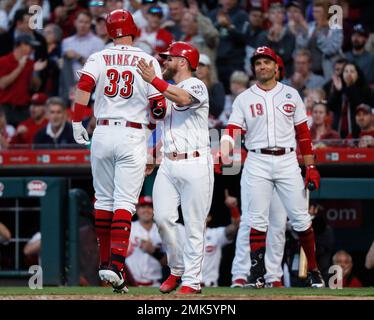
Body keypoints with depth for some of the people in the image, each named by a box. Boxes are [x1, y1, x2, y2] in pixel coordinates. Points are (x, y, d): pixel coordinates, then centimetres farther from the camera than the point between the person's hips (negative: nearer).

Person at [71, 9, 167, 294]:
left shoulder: (98, 59, 4)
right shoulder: (148, 61, -1)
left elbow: (83, 88, -12)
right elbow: (159, 108, -4)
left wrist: (77, 123, -3)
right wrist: (157, 112, 19)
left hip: (102, 133, 2)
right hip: (133, 136, -2)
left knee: (104, 199, 14)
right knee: (125, 202, -6)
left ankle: (105, 261, 20)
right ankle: (116, 264, -19)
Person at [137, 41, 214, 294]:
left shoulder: (197, 86, -4)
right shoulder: (167, 90, 22)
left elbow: (183, 99, -26)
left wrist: (153, 80, -32)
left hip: (195, 163, -7)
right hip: (168, 164, 7)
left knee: (194, 225, -4)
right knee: (163, 218, -4)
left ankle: (192, 281, -2)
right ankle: (177, 270, 13)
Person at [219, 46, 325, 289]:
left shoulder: (291, 95, 11)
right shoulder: (244, 99, 8)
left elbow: (303, 132, 10)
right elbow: (233, 130, -3)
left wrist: (311, 167, 4)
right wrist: (225, 148, -25)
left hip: (287, 161, 0)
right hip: (257, 163, 0)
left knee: (300, 218, -1)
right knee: (257, 220, -6)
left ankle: (314, 270, 11)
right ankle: (257, 274, -2)